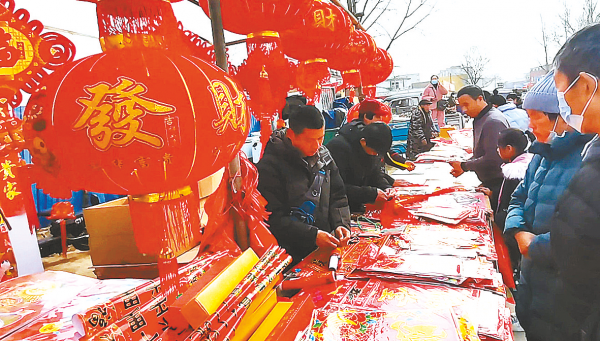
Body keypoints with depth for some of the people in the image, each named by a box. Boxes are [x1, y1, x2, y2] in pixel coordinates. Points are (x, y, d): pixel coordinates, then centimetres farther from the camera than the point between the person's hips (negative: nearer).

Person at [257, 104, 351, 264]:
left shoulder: (323, 155, 9)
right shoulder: (270, 166, -13)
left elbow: (338, 197, 15)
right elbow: (274, 219, -14)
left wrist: (341, 224, -4)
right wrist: (313, 236, -19)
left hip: (325, 246, 7)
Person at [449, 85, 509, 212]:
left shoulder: (493, 121, -19)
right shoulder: (480, 119, 13)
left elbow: (493, 159, -24)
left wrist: (464, 166, -15)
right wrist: (463, 166, 4)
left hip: (497, 184, -9)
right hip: (488, 183, 9)